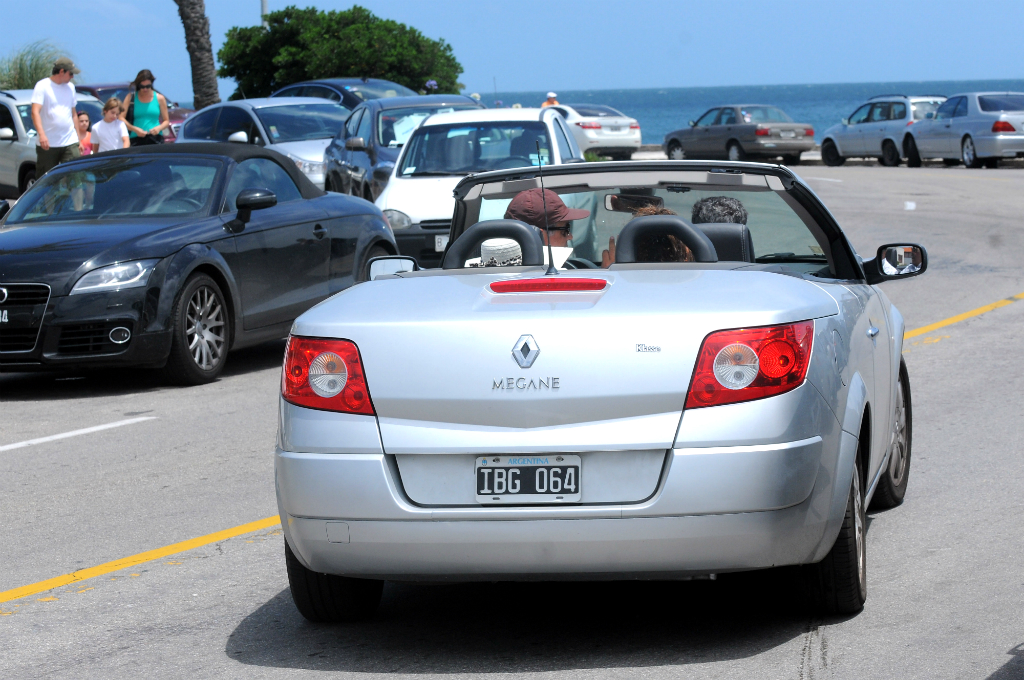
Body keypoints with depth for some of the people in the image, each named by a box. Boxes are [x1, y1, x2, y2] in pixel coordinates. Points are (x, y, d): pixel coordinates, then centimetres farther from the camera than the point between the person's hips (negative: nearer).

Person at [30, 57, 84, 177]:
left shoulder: (70, 87, 15)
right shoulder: (42, 86, -4)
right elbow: (35, 112, -15)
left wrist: (79, 139, 19)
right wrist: (41, 134, -31)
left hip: (70, 143, 4)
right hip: (47, 144, -4)